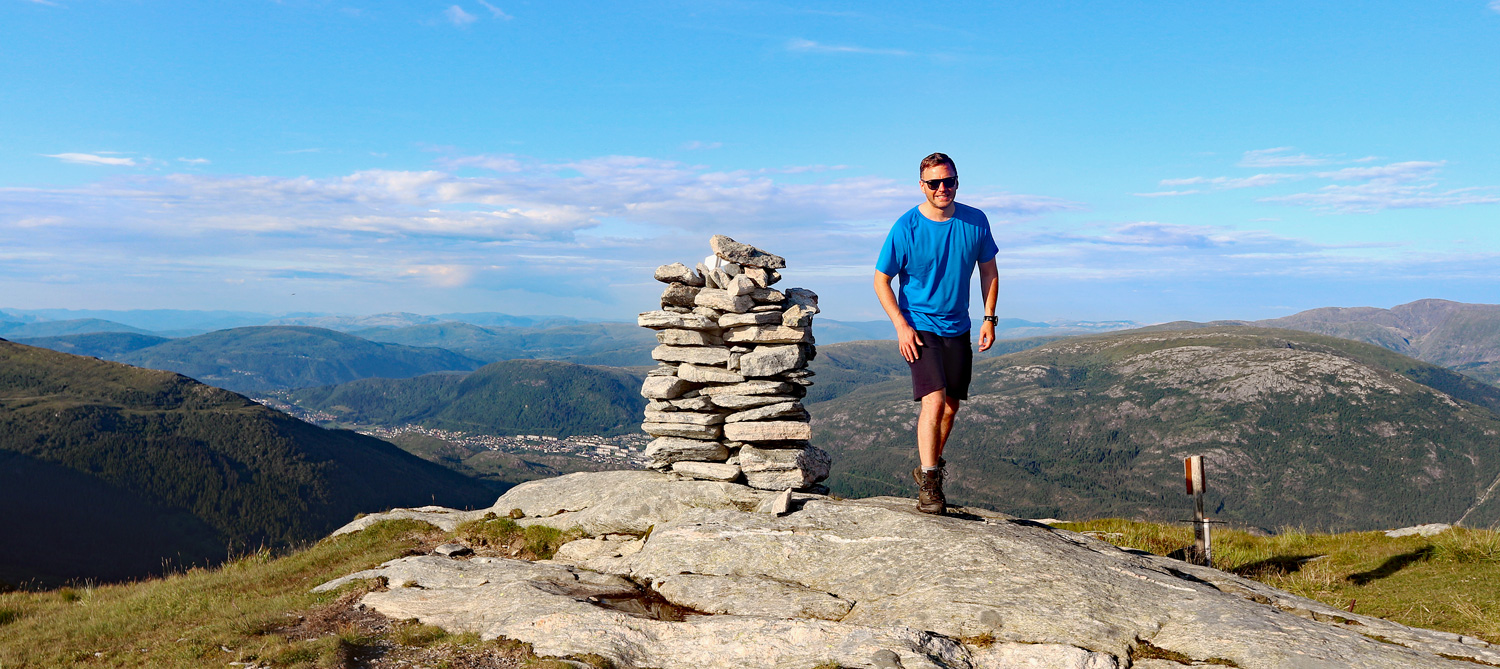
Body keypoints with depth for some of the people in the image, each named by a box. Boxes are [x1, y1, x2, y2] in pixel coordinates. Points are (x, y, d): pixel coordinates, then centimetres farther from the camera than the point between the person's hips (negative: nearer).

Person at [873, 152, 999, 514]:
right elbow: (881, 281, -6)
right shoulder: (906, 227, -13)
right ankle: (928, 484, -12)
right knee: (934, 400, -18)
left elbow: (989, 271, 10)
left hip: (957, 329, 5)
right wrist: (901, 326, -15)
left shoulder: (975, 222, -3)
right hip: (918, 327, -4)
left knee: (951, 406, 13)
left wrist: (989, 318, 3)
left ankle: (930, 467, 34)